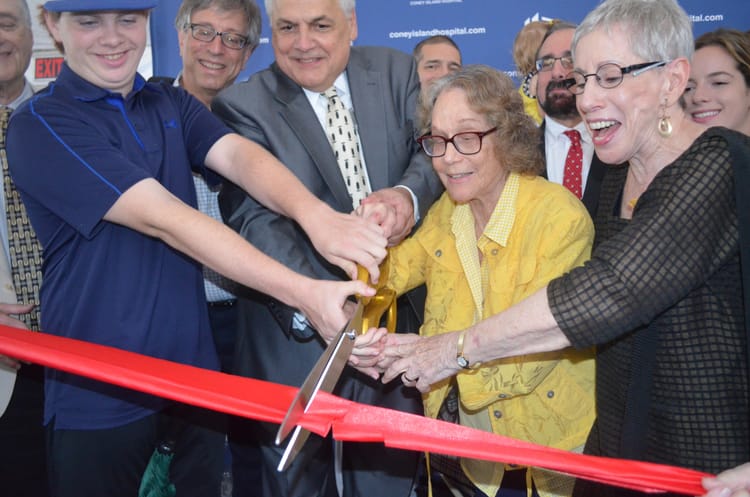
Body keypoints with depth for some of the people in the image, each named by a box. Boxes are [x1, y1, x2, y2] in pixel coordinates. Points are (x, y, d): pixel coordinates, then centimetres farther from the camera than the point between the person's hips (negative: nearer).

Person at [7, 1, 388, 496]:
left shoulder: (172, 104, 5)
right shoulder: (40, 125, -13)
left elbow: (240, 155, -14)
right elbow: (163, 219, -24)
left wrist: (315, 215, -36)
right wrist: (304, 292, -31)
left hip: (196, 371, 5)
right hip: (101, 393, -5)